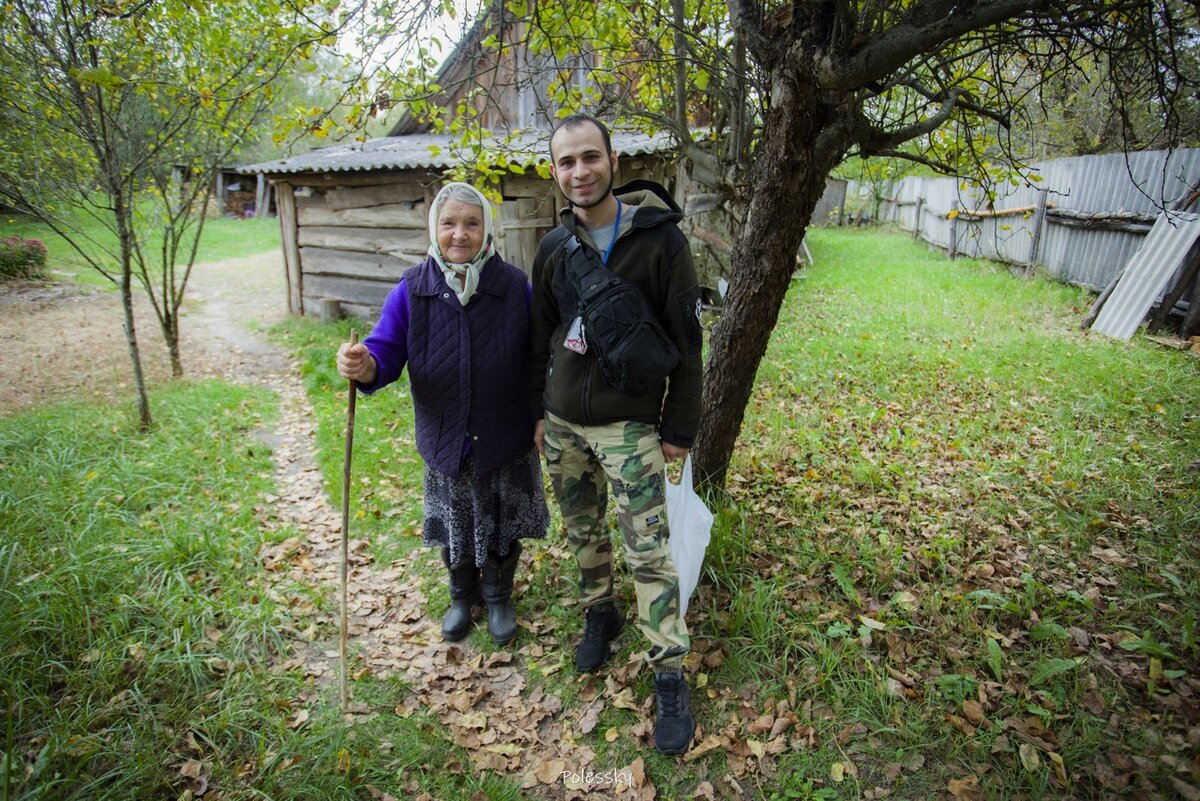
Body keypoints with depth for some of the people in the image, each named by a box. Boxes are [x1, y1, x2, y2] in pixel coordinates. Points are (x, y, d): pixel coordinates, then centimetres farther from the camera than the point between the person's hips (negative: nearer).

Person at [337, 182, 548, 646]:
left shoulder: (514, 287, -11)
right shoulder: (412, 290, -10)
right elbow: (387, 350, -14)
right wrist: (365, 366, -37)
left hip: (506, 442, -1)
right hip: (445, 442, 1)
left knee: (502, 527, 17)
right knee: (454, 528, 21)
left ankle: (498, 595, 45)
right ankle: (462, 595, 49)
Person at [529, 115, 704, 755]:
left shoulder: (660, 239, -9)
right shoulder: (554, 247, 5)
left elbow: (685, 341, -7)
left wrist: (679, 426, -7)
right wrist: (539, 410, 14)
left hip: (628, 424, -4)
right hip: (563, 422, 5)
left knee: (648, 550, -3)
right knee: (582, 531, 17)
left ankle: (669, 677, 10)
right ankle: (600, 614, 41)